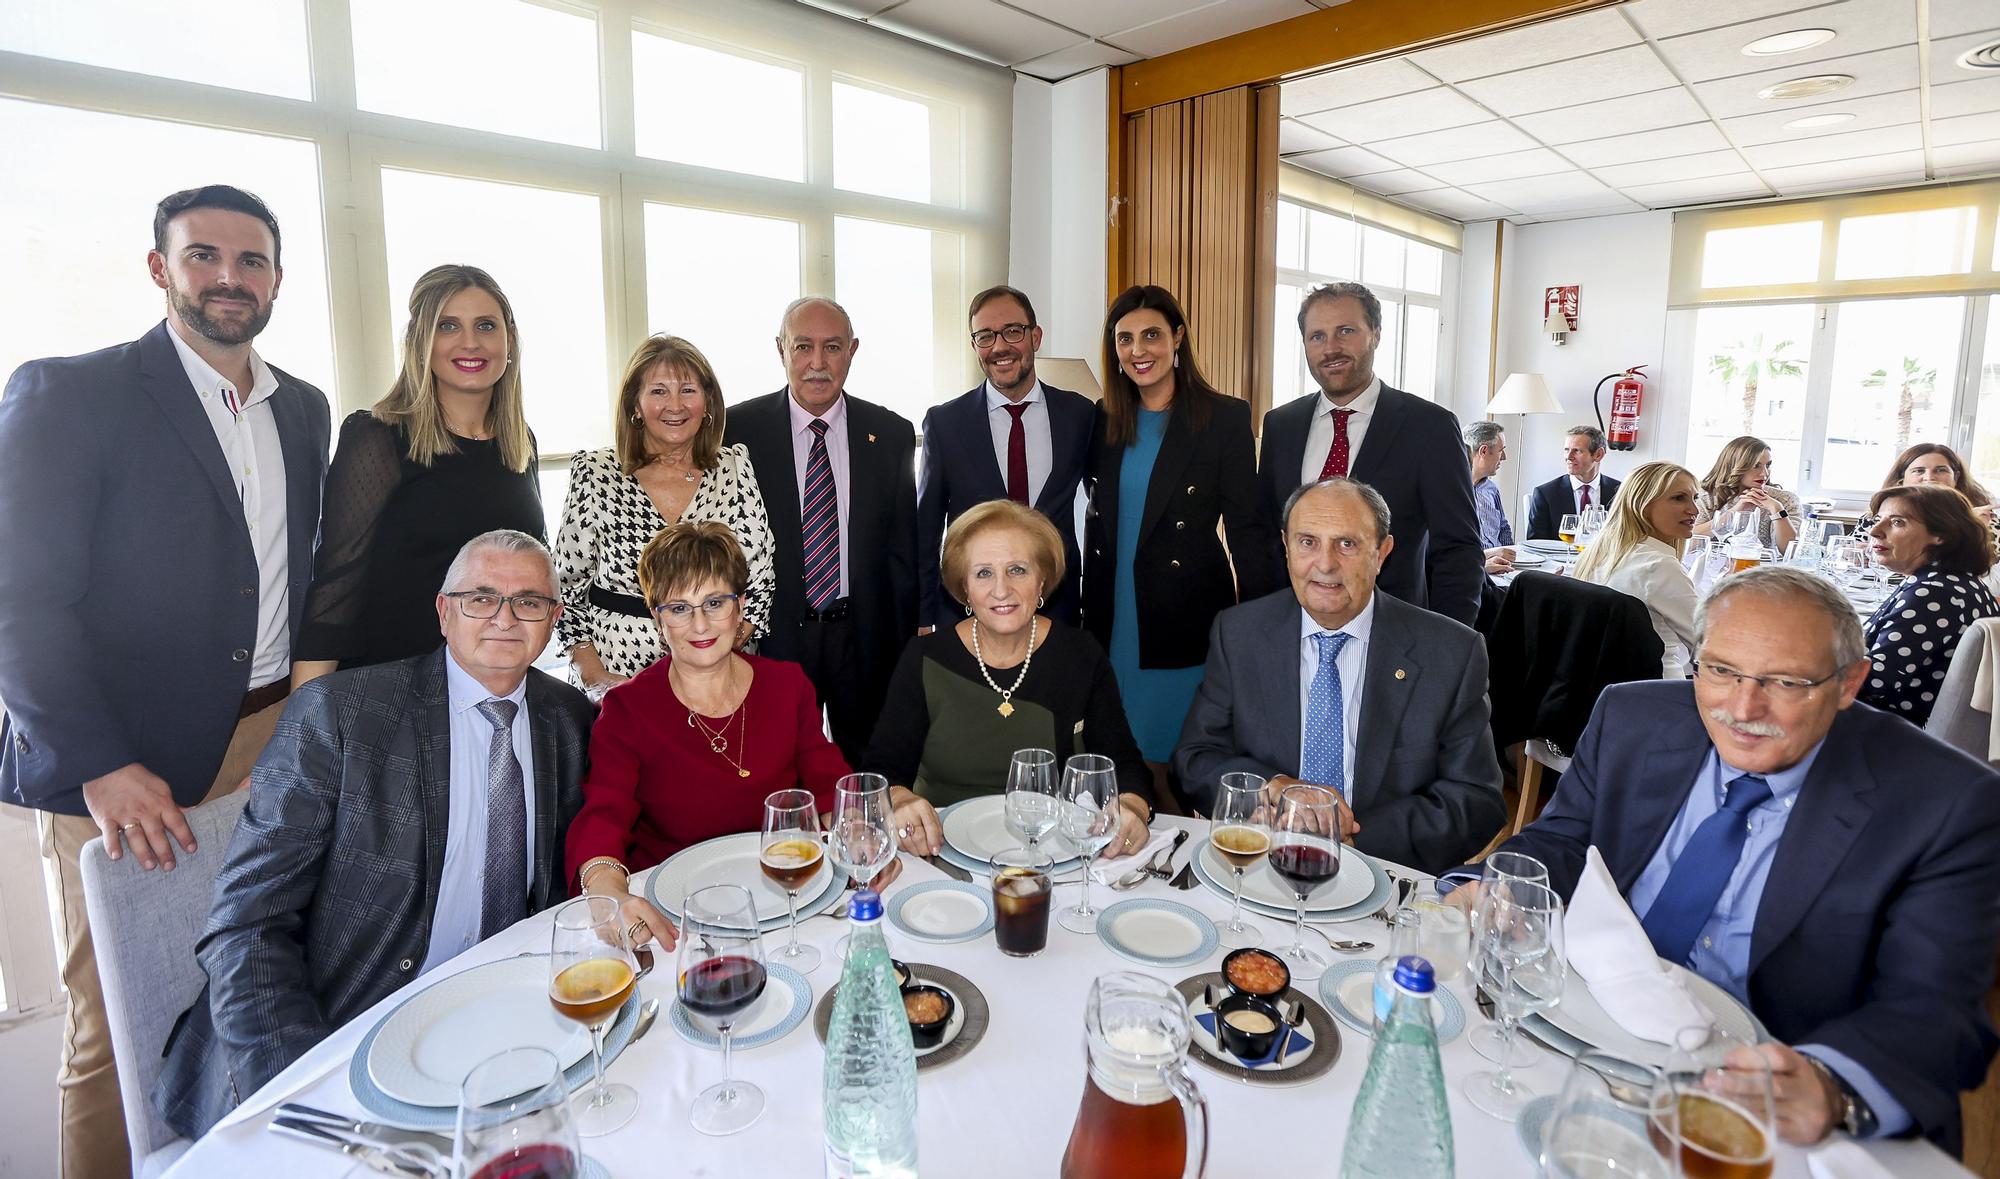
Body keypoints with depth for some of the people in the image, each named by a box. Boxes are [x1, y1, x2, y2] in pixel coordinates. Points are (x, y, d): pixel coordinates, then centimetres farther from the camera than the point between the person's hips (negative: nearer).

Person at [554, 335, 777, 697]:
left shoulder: (734, 468, -1)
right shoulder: (595, 473, -3)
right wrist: (595, 677, -8)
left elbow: (760, 582, -1)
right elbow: (567, 588, 2)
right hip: (614, 683, 0)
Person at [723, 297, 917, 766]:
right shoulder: (738, 429, -3)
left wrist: (907, 650, 3)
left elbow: (902, 550, 4)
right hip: (773, 636, -1)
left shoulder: (891, 434, 2)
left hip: (866, 638, 2)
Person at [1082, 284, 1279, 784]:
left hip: (1188, 617, -4)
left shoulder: (1225, 418, -5)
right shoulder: (1104, 419, 8)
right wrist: (1090, 609, 9)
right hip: (1113, 617, 4)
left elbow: (1247, 526, -7)